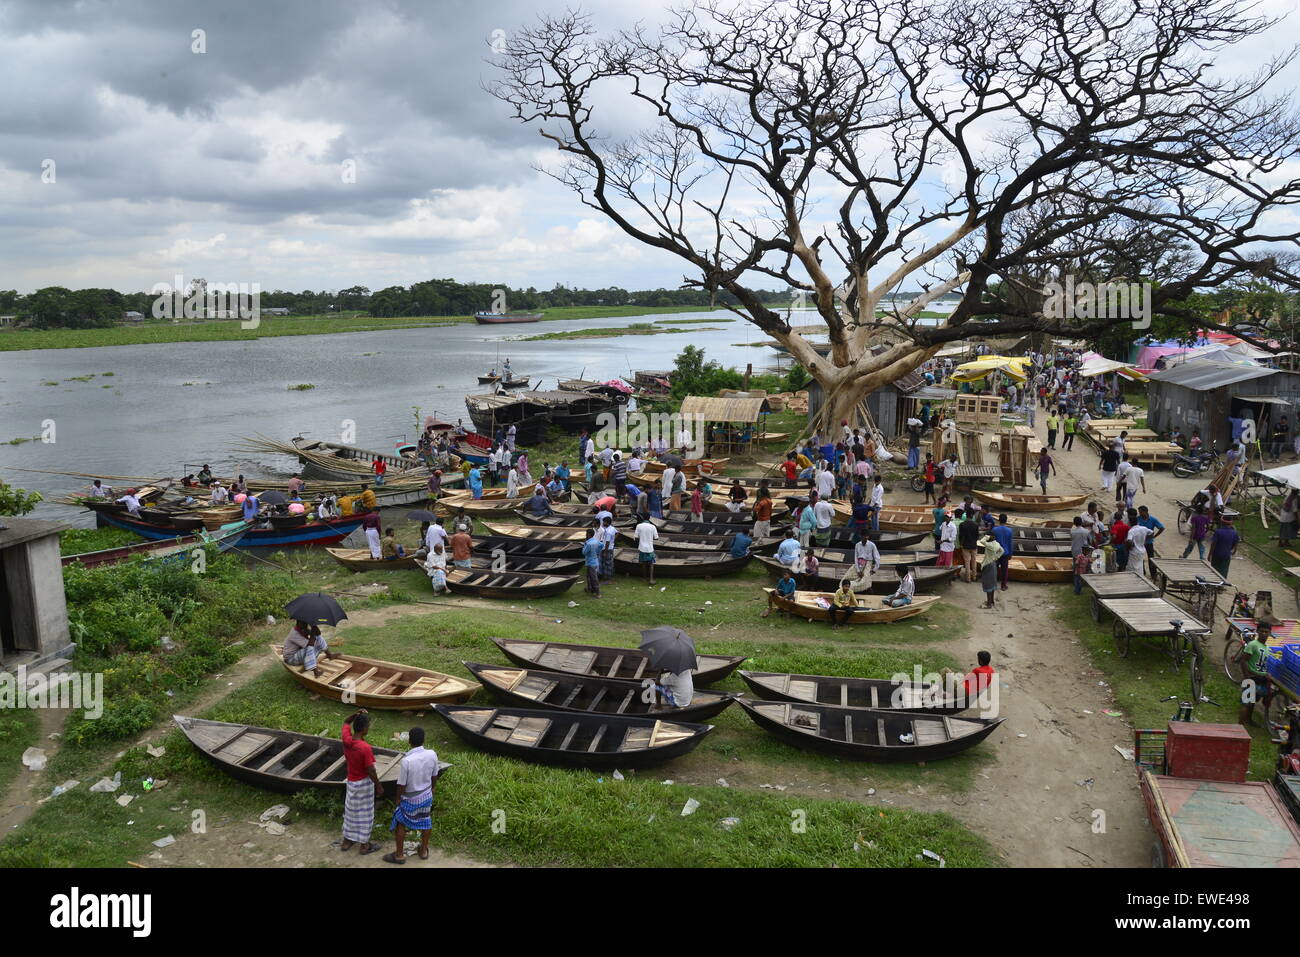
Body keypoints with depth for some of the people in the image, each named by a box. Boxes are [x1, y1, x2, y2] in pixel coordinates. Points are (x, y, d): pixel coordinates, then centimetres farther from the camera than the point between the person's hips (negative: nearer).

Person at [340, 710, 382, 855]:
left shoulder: (346, 739, -14)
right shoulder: (365, 748, -31)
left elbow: (346, 722, 7)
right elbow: (371, 771, -22)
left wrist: (356, 714, -13)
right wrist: (379, 786, -8)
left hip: (351, 781, 6)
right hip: (364, 783, -6)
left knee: (350, 811, 22)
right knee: (364, 813, 11)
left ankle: (346, 842, 36)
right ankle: (364, 845, 24)